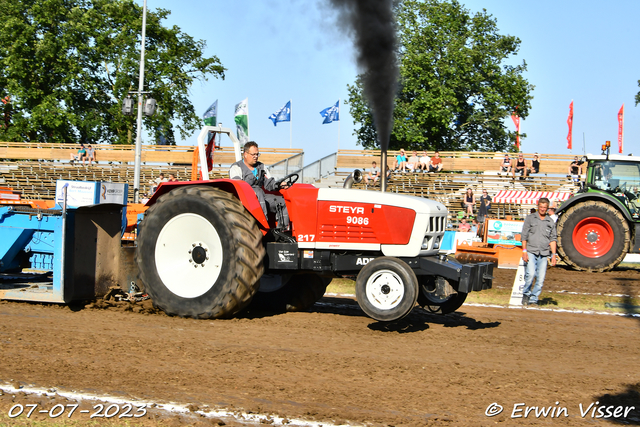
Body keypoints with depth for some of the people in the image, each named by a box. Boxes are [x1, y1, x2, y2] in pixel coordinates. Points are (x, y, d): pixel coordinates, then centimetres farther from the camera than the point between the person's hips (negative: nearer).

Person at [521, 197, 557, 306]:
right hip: (531, 252, -3)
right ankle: (526, 295, 2)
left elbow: (553, 239, 13)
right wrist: (524, 251, -6)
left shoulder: (551, 222, 14)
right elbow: (524, 235, 3)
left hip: (543, 254, 3)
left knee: (541, 279, -2)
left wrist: (553, 254, 3)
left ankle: (533, 300, 8)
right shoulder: (530, 218, 7)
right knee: (530, 274, -18)